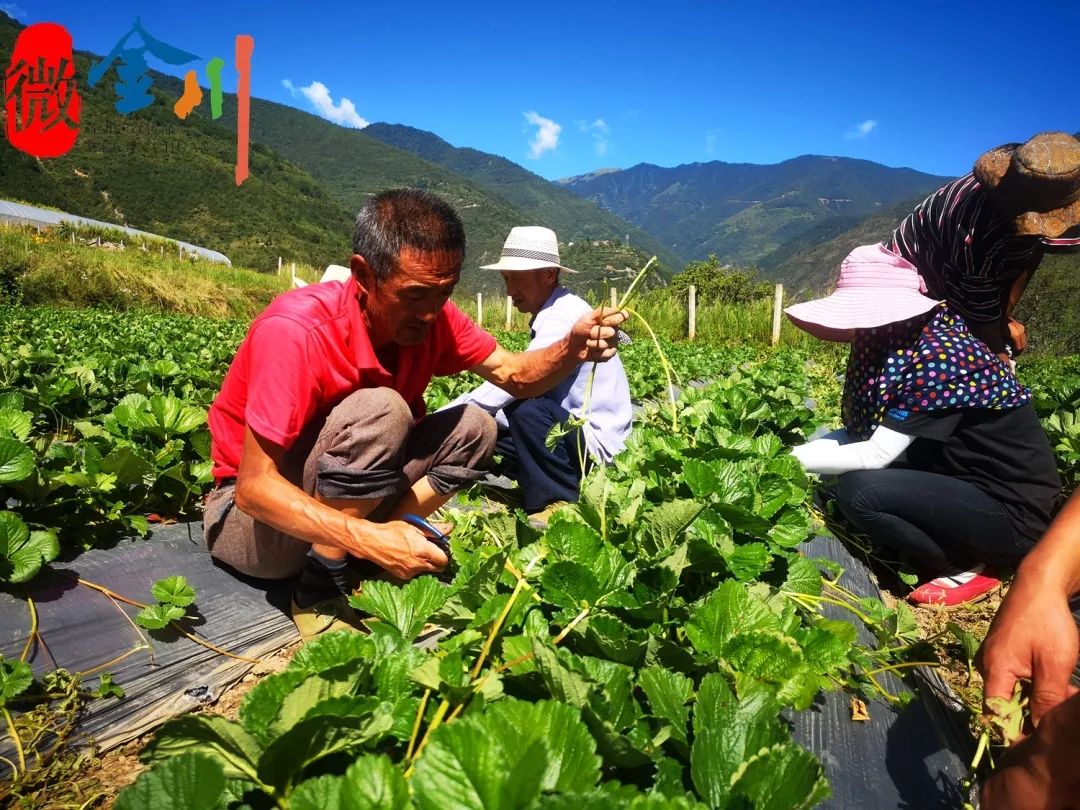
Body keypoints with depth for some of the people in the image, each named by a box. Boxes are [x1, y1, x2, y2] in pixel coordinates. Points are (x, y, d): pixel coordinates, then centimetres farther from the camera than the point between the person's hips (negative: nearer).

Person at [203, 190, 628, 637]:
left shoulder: (430, 317, -11)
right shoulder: (297, 331, -31)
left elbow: (516, 375, -5)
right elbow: (254, 487, -30)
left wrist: (573, 348, -26)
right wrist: (368, 539, -41)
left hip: (348, 499, 7)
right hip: (257, 514, -6)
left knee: (475, 427, -9)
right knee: (380, 411, -32)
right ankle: (318, 593, -16)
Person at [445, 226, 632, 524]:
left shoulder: (565, 315, -19)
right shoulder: (549, 315, 10)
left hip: (594, 439, -10)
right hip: (570, 429, 10)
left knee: (527, 410, -34)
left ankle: (560, 504, -16)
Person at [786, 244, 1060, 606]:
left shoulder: (939, 357, -24)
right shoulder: (898, 346, 2)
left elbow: (877, 453, -24)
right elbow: (863, 432, 2)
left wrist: (795, 460, -18)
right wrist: (798, 450, -9)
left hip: (1012, 512, -9)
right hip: (965, 484, 9)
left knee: (858, 491, -24)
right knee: (853, 467, 1)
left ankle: (965, 568, -2)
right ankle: (948, 549, 9)